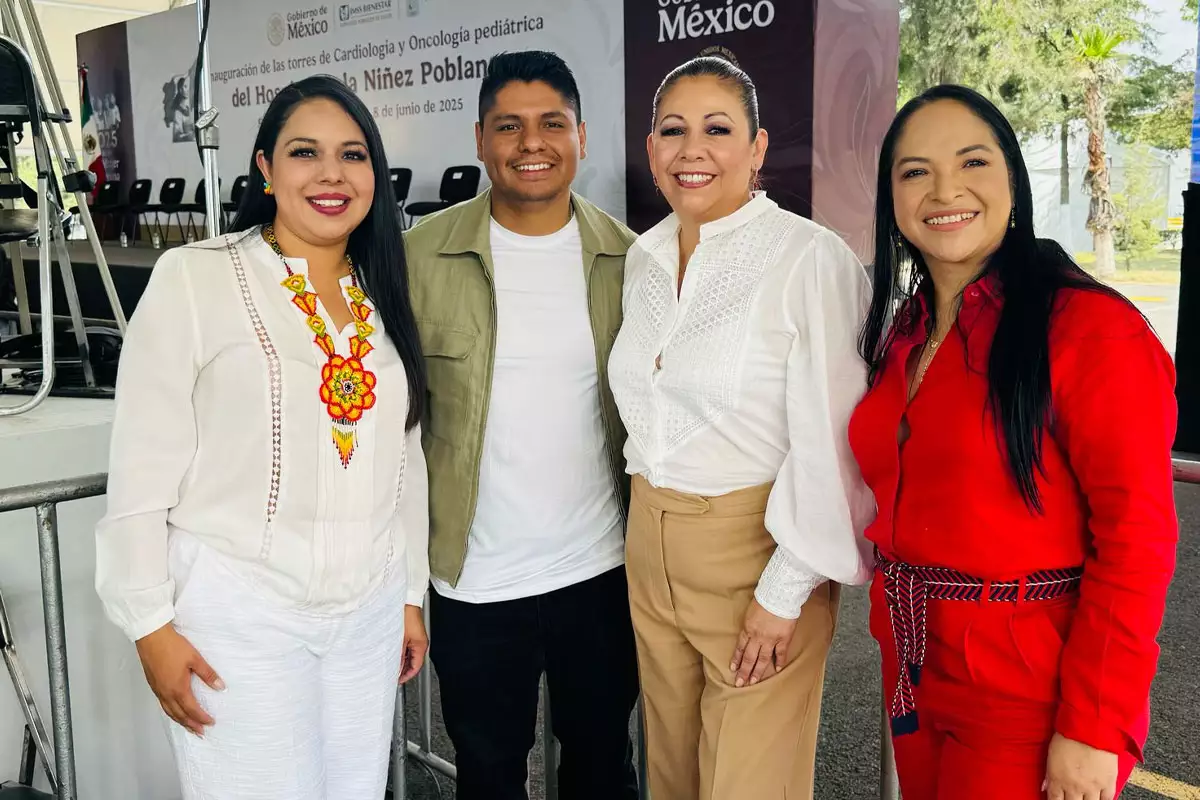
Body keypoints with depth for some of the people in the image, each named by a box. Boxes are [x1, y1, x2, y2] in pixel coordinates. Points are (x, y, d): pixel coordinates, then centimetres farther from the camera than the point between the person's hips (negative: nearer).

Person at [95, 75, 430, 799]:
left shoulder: (383, 297, 7)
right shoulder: (193, 279, -8)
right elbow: (142, 466, -8)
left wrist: (412, 593, 15)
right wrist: (152, 622, -8)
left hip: (369, 611, 5)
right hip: (238, 614, -4)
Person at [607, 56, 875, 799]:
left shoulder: (813, 259, -15)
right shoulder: (643, 257, 6)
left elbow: (826, 443, -16)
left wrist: (784, 591, -16)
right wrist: (652, 509, 16)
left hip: (754, 549, -6)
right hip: (651, 549, 6)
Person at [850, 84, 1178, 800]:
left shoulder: (1089, 325, -16)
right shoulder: (904, 334, 6)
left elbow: (1136, 540, -18)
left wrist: (1093, 730, -19)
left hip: (1031, 697, -7)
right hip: (916, 672, 7)